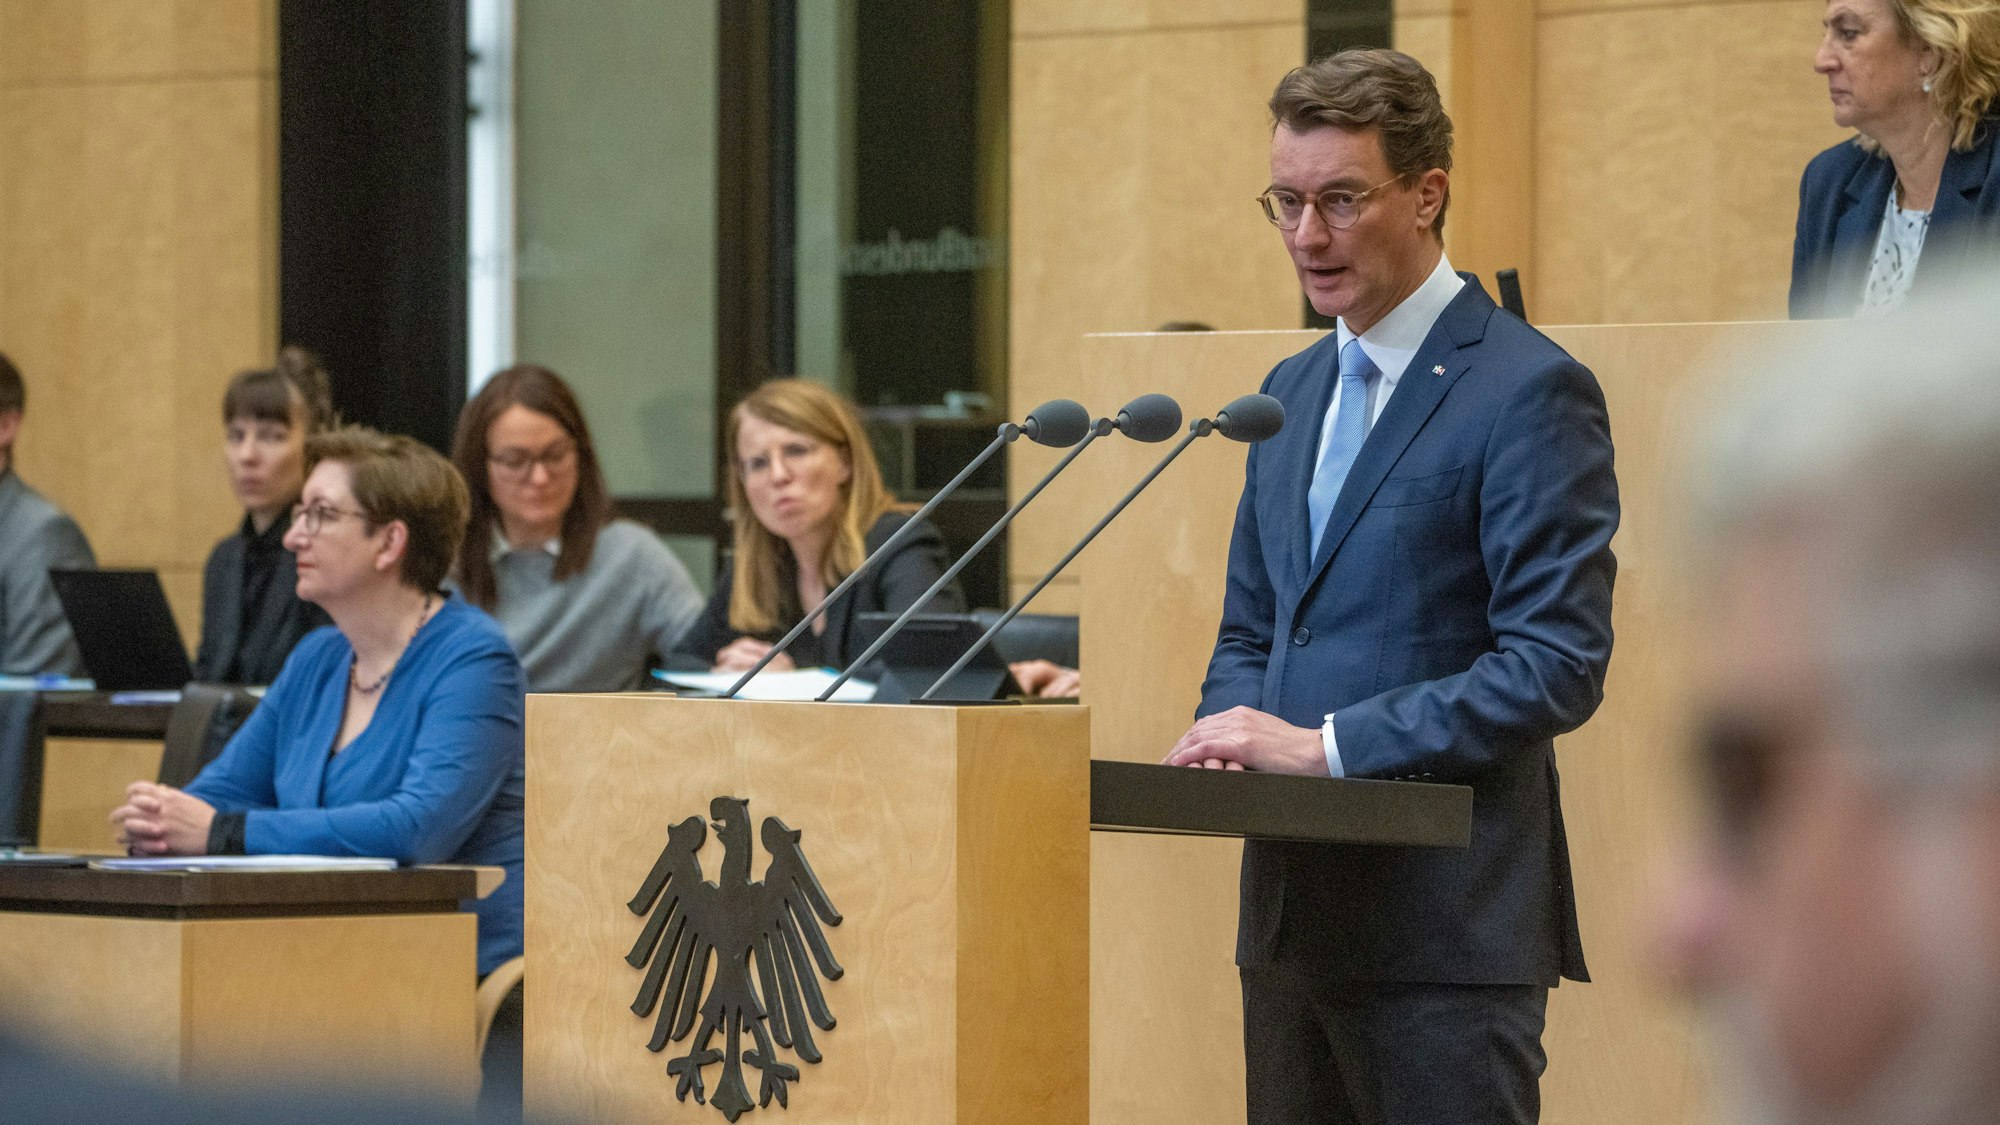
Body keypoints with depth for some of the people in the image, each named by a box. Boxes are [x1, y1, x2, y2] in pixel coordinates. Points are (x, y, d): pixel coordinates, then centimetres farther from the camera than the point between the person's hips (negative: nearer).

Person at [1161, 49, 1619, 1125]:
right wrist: (1234, 732, 1)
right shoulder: (1293, 390, 17)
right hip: (1293, 915, 8)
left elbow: (1557, 664, -15)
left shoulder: (1529, 390, -8)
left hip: (1449, 923, -8)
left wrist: (1325, 744, -18)